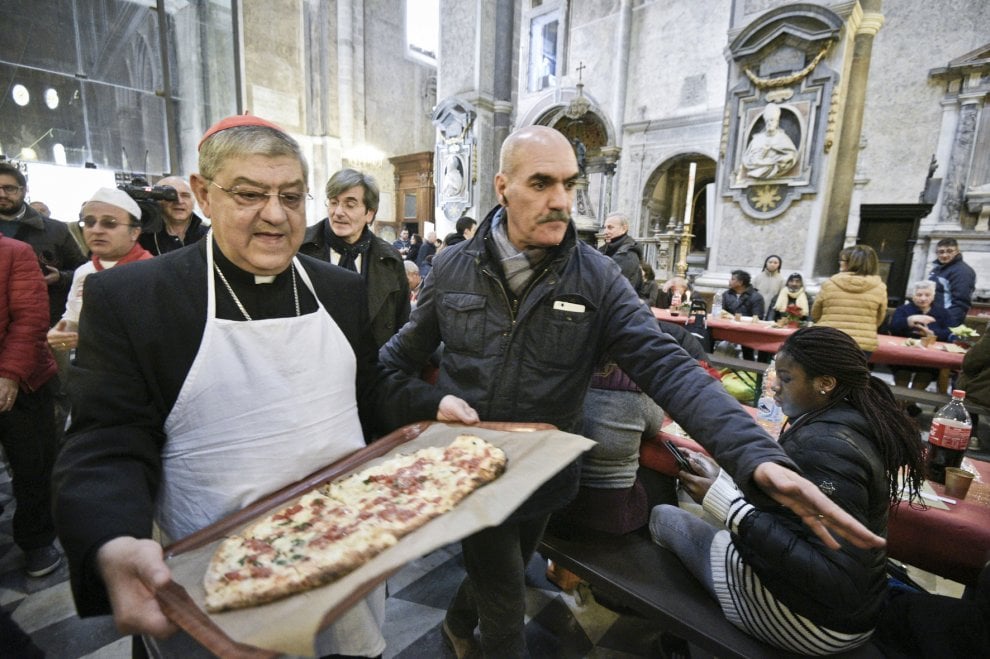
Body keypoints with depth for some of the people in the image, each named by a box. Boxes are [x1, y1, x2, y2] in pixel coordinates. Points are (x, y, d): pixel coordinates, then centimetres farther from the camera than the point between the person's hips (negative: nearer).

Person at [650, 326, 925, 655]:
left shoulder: (823, 446, -28)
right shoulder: (852, 420, 0)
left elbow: (838, 582, -30)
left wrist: (726, 503, -31)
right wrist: (723, 479, 0)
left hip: (812, 618, -8)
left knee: (663, 517, 1)